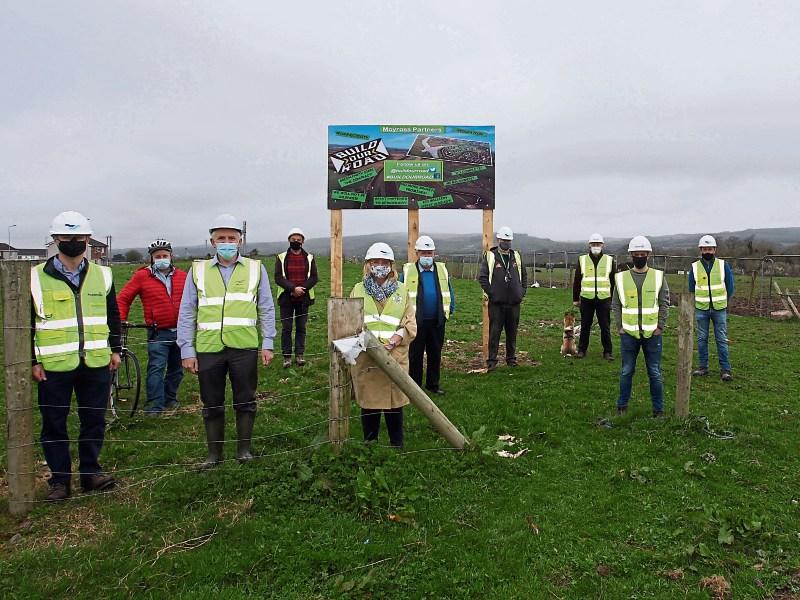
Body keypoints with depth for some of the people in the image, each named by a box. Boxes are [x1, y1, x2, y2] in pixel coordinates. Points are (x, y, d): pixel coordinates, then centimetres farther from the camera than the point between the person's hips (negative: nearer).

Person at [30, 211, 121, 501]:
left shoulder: (102, 275, 8)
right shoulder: (37, 278, -1)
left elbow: (113, 315, 14)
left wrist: (115, 349, 10)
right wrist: (33, 361, -2)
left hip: (96, 363, 2)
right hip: (54, 366, -2)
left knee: (94, 419, 9)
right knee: (54, 424, 7)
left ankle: (90, 471, 25)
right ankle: (60, 479, 21)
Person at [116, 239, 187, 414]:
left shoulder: (182, 276, 5)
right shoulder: (142, 276, -2)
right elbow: (123, 298, 3)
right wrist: (121, 321, -5)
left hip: (180, 332, 4)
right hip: (158, 333, -3)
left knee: (177, 369, 14)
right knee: (156, 368, -10)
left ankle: (170, 398, 30)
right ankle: (155, 405, -3)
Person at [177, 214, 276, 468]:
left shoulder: (256, 269, 7)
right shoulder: (198, 270, 7)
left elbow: (266, 310, 7)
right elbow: (187, 313, 7)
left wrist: (267, 343, 0)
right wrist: (187, 350, 1)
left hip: (245, 348, -1)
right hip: (208, 349, 1)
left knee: (245, 401, 8)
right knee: (212, 404, 10)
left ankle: (244, 449, 24)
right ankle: (214, 454, 25)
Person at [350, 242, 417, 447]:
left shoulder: (401, 290, 8)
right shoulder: (358, 290, 7)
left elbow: (411, 323, 5)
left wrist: (400, 335, -13)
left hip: (395, 357, 0)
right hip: (365, 358, 0)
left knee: (394, 402, 7)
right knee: (368, 402, 8)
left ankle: (397, 445, 22)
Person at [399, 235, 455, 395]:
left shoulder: (442, 270, 7)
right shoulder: (407, 271, -3)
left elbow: (449, 292, 15)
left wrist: (450, 309, 8)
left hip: (437, 321, 3)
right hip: (416, 321, -3)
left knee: (435, 354, 11)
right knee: (415, 355, 5)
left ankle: (433, 384, 25)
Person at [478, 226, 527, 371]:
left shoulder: (516, 256, 12)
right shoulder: (490, 256, -2)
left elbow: (524, 275, 20)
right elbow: (482, 277, -4)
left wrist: (522, 291, 10)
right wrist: (490, 293, -9)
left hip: (514, 302, 4)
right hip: (496, 303, -4)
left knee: (512, 332, 11)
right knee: (494, 332, -2)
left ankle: (511, 358, 23)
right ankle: (492, 360, 4)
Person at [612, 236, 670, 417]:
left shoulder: (659, 277, 2)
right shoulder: (621, 277, 3)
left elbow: (664, 304, 2)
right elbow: (616, 304, 5)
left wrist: (660, 327, -5)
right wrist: (620, 327, -2)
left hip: (652, 334, 0)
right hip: (628, 333, 0)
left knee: (655, 373, 6)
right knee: (627, 371, 9)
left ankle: (658, 409, 17)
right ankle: (622, 406, 21)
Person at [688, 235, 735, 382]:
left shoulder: (723, 265, -1)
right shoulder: (695, 267, 1)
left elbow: (730, 286, 7)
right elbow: (691, 288, 10)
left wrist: (724, 302, 10)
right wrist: (696, 304, 9)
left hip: (719, 309, -1)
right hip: (701, 310, 1)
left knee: (722, 339, 1)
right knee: (702, 339, 7)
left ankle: (725, 369, 6)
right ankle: (703, 366, 16)